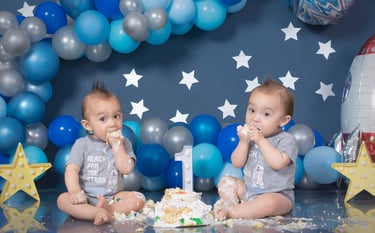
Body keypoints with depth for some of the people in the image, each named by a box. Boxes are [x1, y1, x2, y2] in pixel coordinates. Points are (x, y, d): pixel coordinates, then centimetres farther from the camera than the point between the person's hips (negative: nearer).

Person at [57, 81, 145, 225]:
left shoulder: (123, 143, 3)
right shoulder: (82, 144, 0)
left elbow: (126, 169, -11)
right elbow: (72, 170, -9)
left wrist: (117, 145, -13)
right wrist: (74, 191, -26)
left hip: (114, 197, 1)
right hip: (86, 199, -1)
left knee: (138, 199, -23)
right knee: (63, 199, -28)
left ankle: (105, 210, -32)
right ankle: (99, 213, -43)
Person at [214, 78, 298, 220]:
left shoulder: (286, 140, -12)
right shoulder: (250, 136, 7)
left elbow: (278, 163, -30)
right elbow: (237, 163, 2)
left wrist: (261, 140, -26)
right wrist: (243, 142, -14)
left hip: (277, 195, -7)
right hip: (248, 190, 7)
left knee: (269, 202, -37)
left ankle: (231, 212, -31)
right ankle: (231, 203, -20)